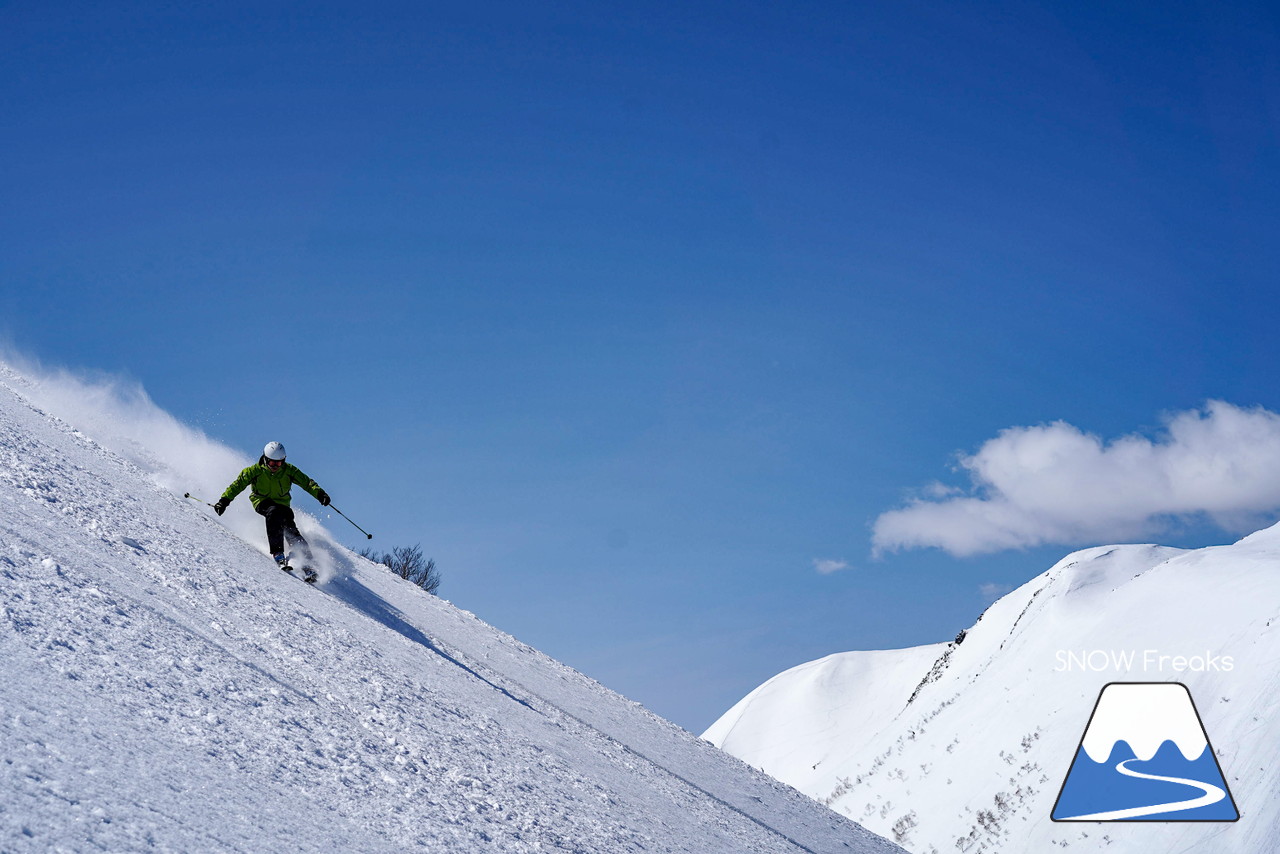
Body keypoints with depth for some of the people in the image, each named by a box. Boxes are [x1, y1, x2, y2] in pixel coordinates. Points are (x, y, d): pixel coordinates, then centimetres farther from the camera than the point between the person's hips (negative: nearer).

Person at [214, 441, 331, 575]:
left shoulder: (288, 471, -12)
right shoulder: (255, 471, -15)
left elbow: (306, 482, -12)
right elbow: (238, 485, -11)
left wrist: (319, 493, -30)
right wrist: (224, 501, -20)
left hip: (282, 504, 2)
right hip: (263, 502, -2)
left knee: (291, 530, -20)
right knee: (274, 512, -36)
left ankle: (306, 563, -15)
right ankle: (278, 554, -41)